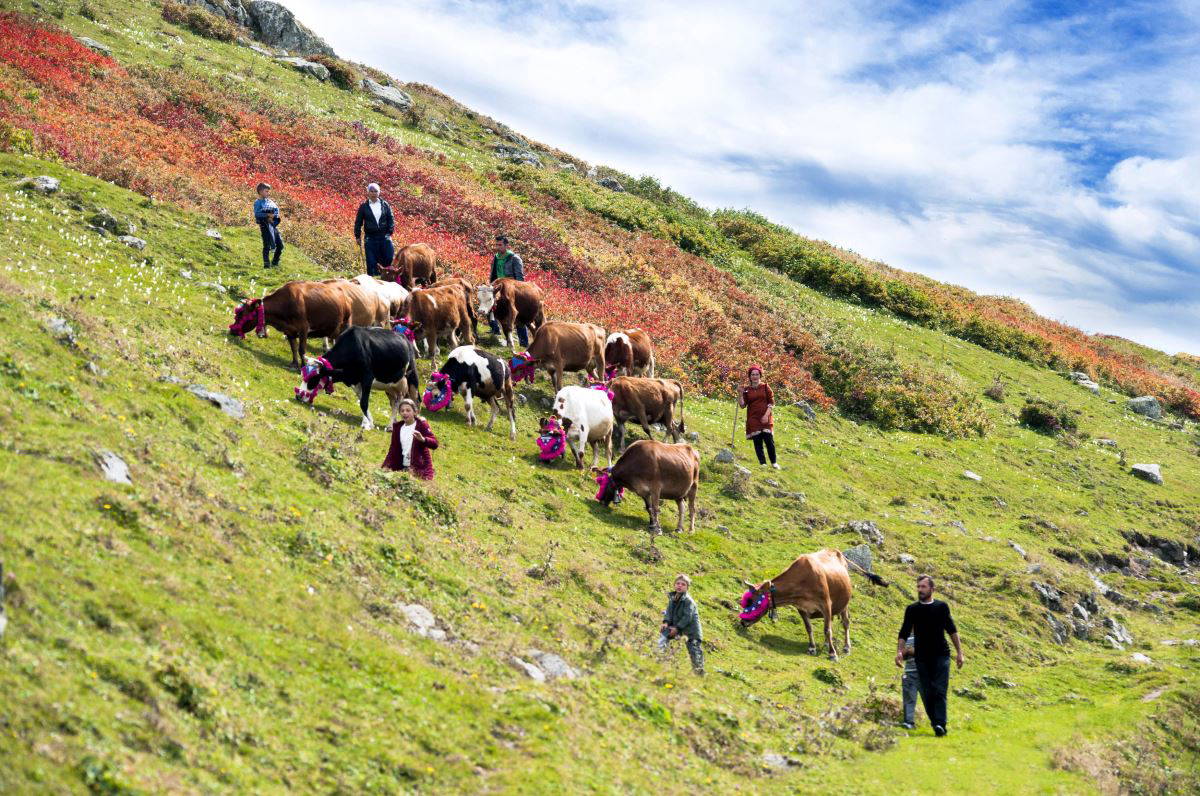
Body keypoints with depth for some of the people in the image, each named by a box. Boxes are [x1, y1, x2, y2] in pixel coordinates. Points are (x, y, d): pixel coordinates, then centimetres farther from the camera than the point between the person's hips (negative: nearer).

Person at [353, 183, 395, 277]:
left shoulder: (385, 205, 7)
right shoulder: (363, 206, 4)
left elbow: (391, 219, 10)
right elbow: (358, 222, 7)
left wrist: (390, 231, -2)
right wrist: (357, 236, 3)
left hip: (384, 237, 1)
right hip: (370, 238, -1)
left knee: (389, 259, -6)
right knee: (372, 263, -2)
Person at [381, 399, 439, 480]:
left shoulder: (422, 425, -6)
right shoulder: (398, 427, 10)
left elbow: (434, 444, -16)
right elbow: (393, 449, 14)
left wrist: (423, 439, -37)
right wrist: (386, 466, 2)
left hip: (420, 467, -5)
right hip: (402, 467, 5)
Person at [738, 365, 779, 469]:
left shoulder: (765, 386, 5)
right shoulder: (746, 389, 8)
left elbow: (772, 402, 2)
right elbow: (742, 404, 3)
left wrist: (766, 415, -10)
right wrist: (740, 394, -12)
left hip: (765, 418, -2)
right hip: (753, 419, 2)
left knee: (769, 440, -8)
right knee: (757, 442, -2)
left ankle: (774, 462, 5)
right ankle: (762, 463, 5)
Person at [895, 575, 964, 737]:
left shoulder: (941, 607, 4)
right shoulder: (912, 609, 5)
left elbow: (952, 630, 10)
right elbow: (904, 633, 4)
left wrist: (959, 652, 6)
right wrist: (899, 651, -10)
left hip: (941, 656, -2)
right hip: (922, 657, 2)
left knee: (940, 691, -13)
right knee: (927, 693, 1)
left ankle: (940, 724, -22)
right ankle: (935, 723, 10)